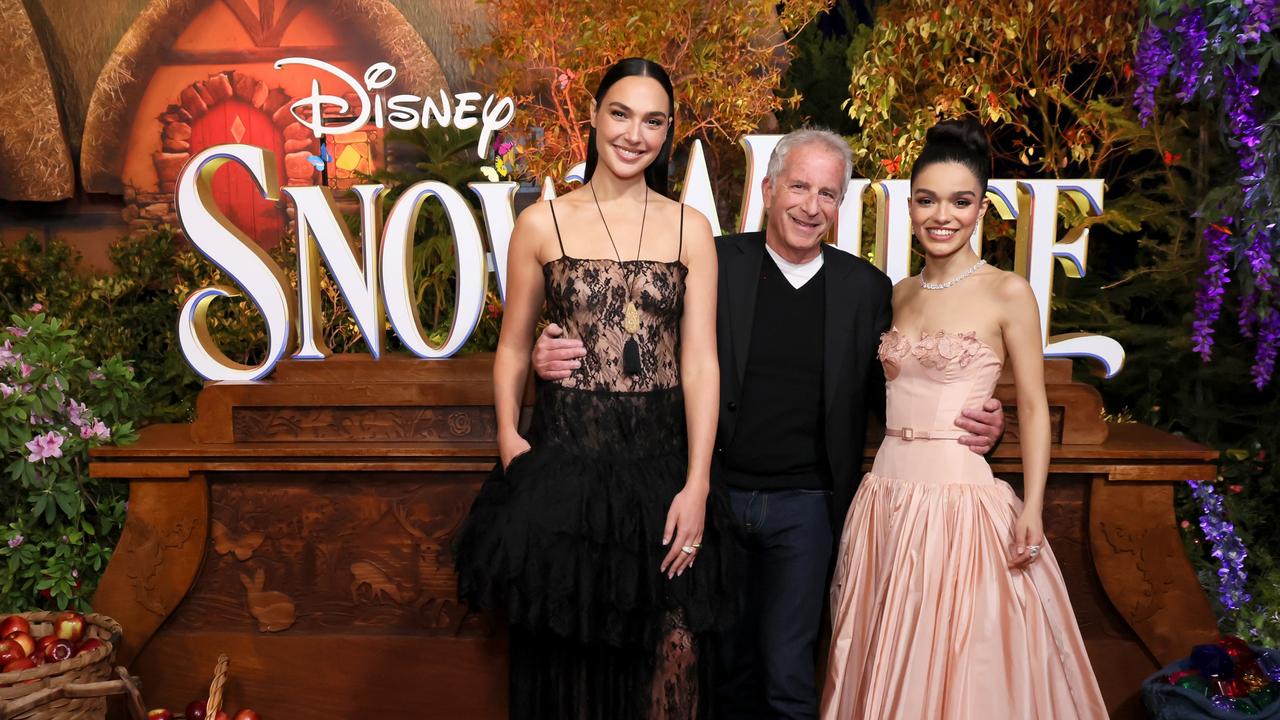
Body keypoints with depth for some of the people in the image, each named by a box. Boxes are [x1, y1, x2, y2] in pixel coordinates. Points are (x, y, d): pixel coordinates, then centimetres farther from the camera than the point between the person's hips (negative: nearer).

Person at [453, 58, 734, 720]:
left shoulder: (690, 229, 4)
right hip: (564, 458, 0)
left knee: (672, 650, 1)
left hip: (661, 464, 1)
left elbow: (701, 360, -1)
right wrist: (509, 436, -8)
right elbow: (513, 346, 8)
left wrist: (697, 485, -8)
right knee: (565, 649, 10)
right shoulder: (542, 223, 2)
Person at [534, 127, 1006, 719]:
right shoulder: (714, 262, -5)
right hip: (717, 493, 0)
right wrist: (559, 356, -26)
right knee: (727, 663, 18)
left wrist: (978, 428, -14)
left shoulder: (866, 287, 1)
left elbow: (888, 394, 4)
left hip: (805, 507, 0)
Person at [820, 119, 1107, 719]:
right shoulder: (899, 294, 9)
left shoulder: (1008, 293, -5)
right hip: (886, 495, 5)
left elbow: (1033, 409, -4)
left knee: (963, 663, 4)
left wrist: (1032, 510, -12)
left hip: (962, 496, -5)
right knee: (888, 663, 13)